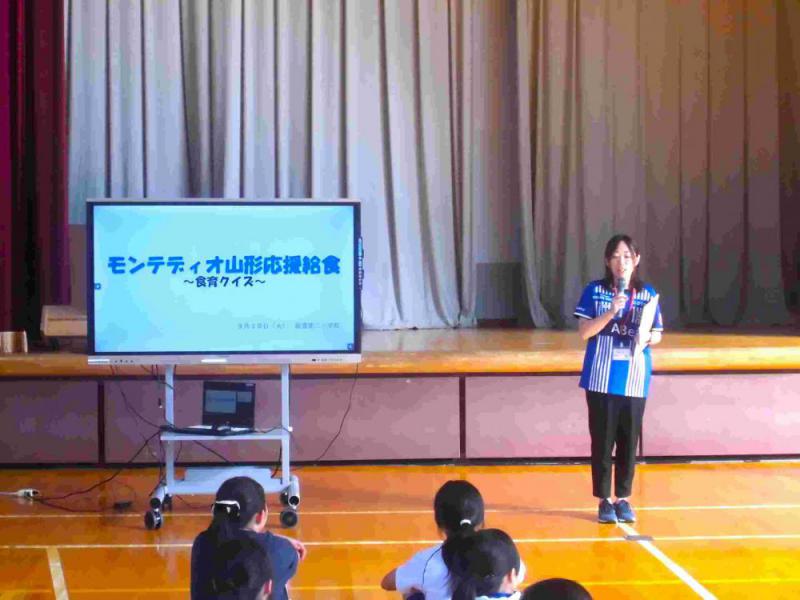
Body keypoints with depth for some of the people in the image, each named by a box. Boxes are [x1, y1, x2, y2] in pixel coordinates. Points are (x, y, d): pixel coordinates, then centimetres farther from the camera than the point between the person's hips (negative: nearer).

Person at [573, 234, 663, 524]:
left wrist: (646, 338, -14)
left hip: (635, 380, 2)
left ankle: (624, 498, 19)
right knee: (602, 440, 3)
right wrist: (610, 312, -19)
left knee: (629, 441, 7)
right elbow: (584, 332, -6)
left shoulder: (647, 294, 4)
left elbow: (658, 334, 9)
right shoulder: (595, 291, 0)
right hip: (601, 379, -2)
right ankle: (604, 500, 13)